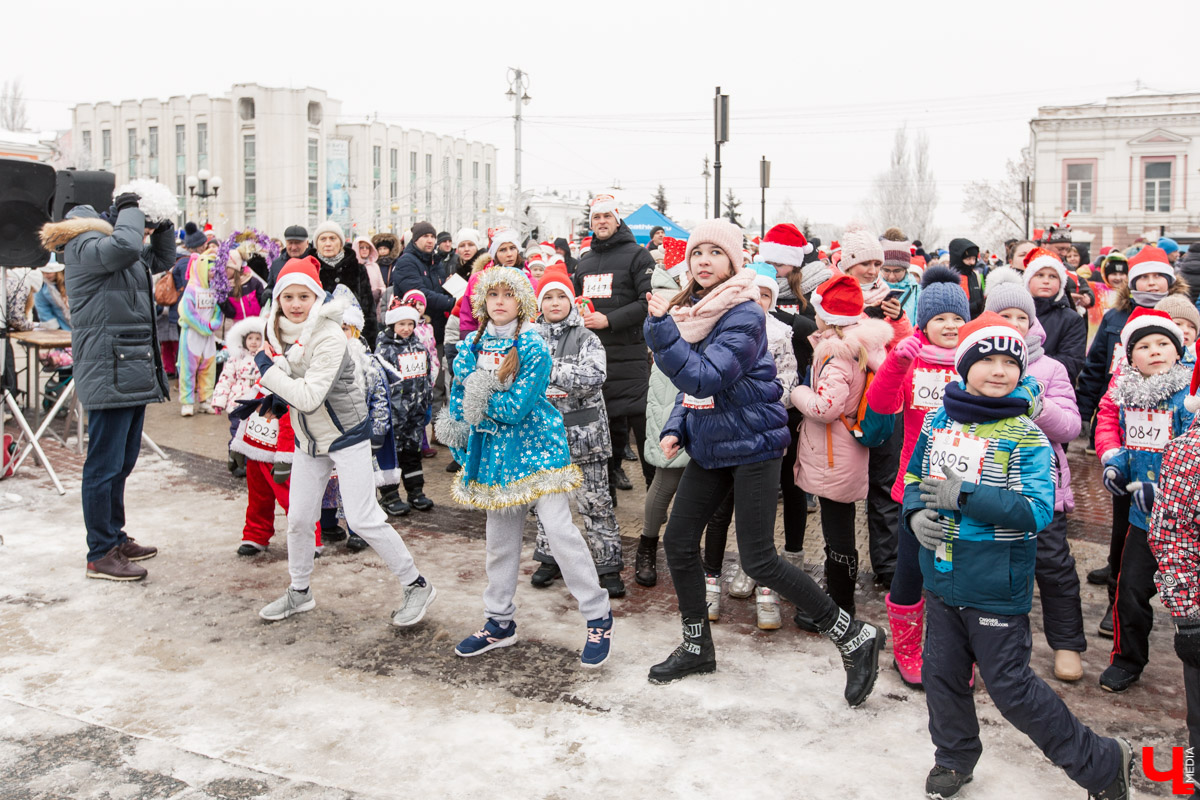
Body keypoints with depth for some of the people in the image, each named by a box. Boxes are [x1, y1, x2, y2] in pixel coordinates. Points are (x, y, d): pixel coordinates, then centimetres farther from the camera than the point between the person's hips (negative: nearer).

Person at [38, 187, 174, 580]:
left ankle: (116, 538, 29)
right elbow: (125, 246, -33)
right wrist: (130, 209, -15)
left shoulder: (130, 255, 16)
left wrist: (162, 223, 14)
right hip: (109, 373, -10)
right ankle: (101, 555, 5)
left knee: (122, 463, 17)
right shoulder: (87, 246, -12)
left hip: (133, 372, 10)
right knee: (105, 465, -3)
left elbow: (161, 259, 32)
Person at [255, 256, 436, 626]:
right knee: (298, 518, 12)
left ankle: (417, 585, 5)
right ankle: (299, 592, 32)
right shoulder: (279, 331, 0)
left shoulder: (330, 338, -24)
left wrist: (268, 370, -21)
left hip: (346, 435, -7)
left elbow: (309, 397, -30)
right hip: (308, 438, 7)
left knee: (363, 519, -9)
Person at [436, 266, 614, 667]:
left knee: (560, 531, -10)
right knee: (500, 538, 14)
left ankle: (599, 618, 3)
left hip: (536, 448, -6)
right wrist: (463, 450, 3)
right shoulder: (471, 345, 5)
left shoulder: (533, 347, -12)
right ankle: (499, 623, 28)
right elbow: (458, 399, 12)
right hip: (494, 452, 6)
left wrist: (481, 399, -13)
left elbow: (518, 407, -20)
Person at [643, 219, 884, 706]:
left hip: (752, 445, -8)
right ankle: (697, 648, 27)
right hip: (709, 447, 8)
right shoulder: (692, 310, 8)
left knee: (759, 562, -8)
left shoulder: (743, 316, -19)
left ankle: (855, 637, 8)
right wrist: (676, 428, 3)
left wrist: (662, 329, -30)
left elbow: (704, 378, -30)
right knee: (679, 542, 8)